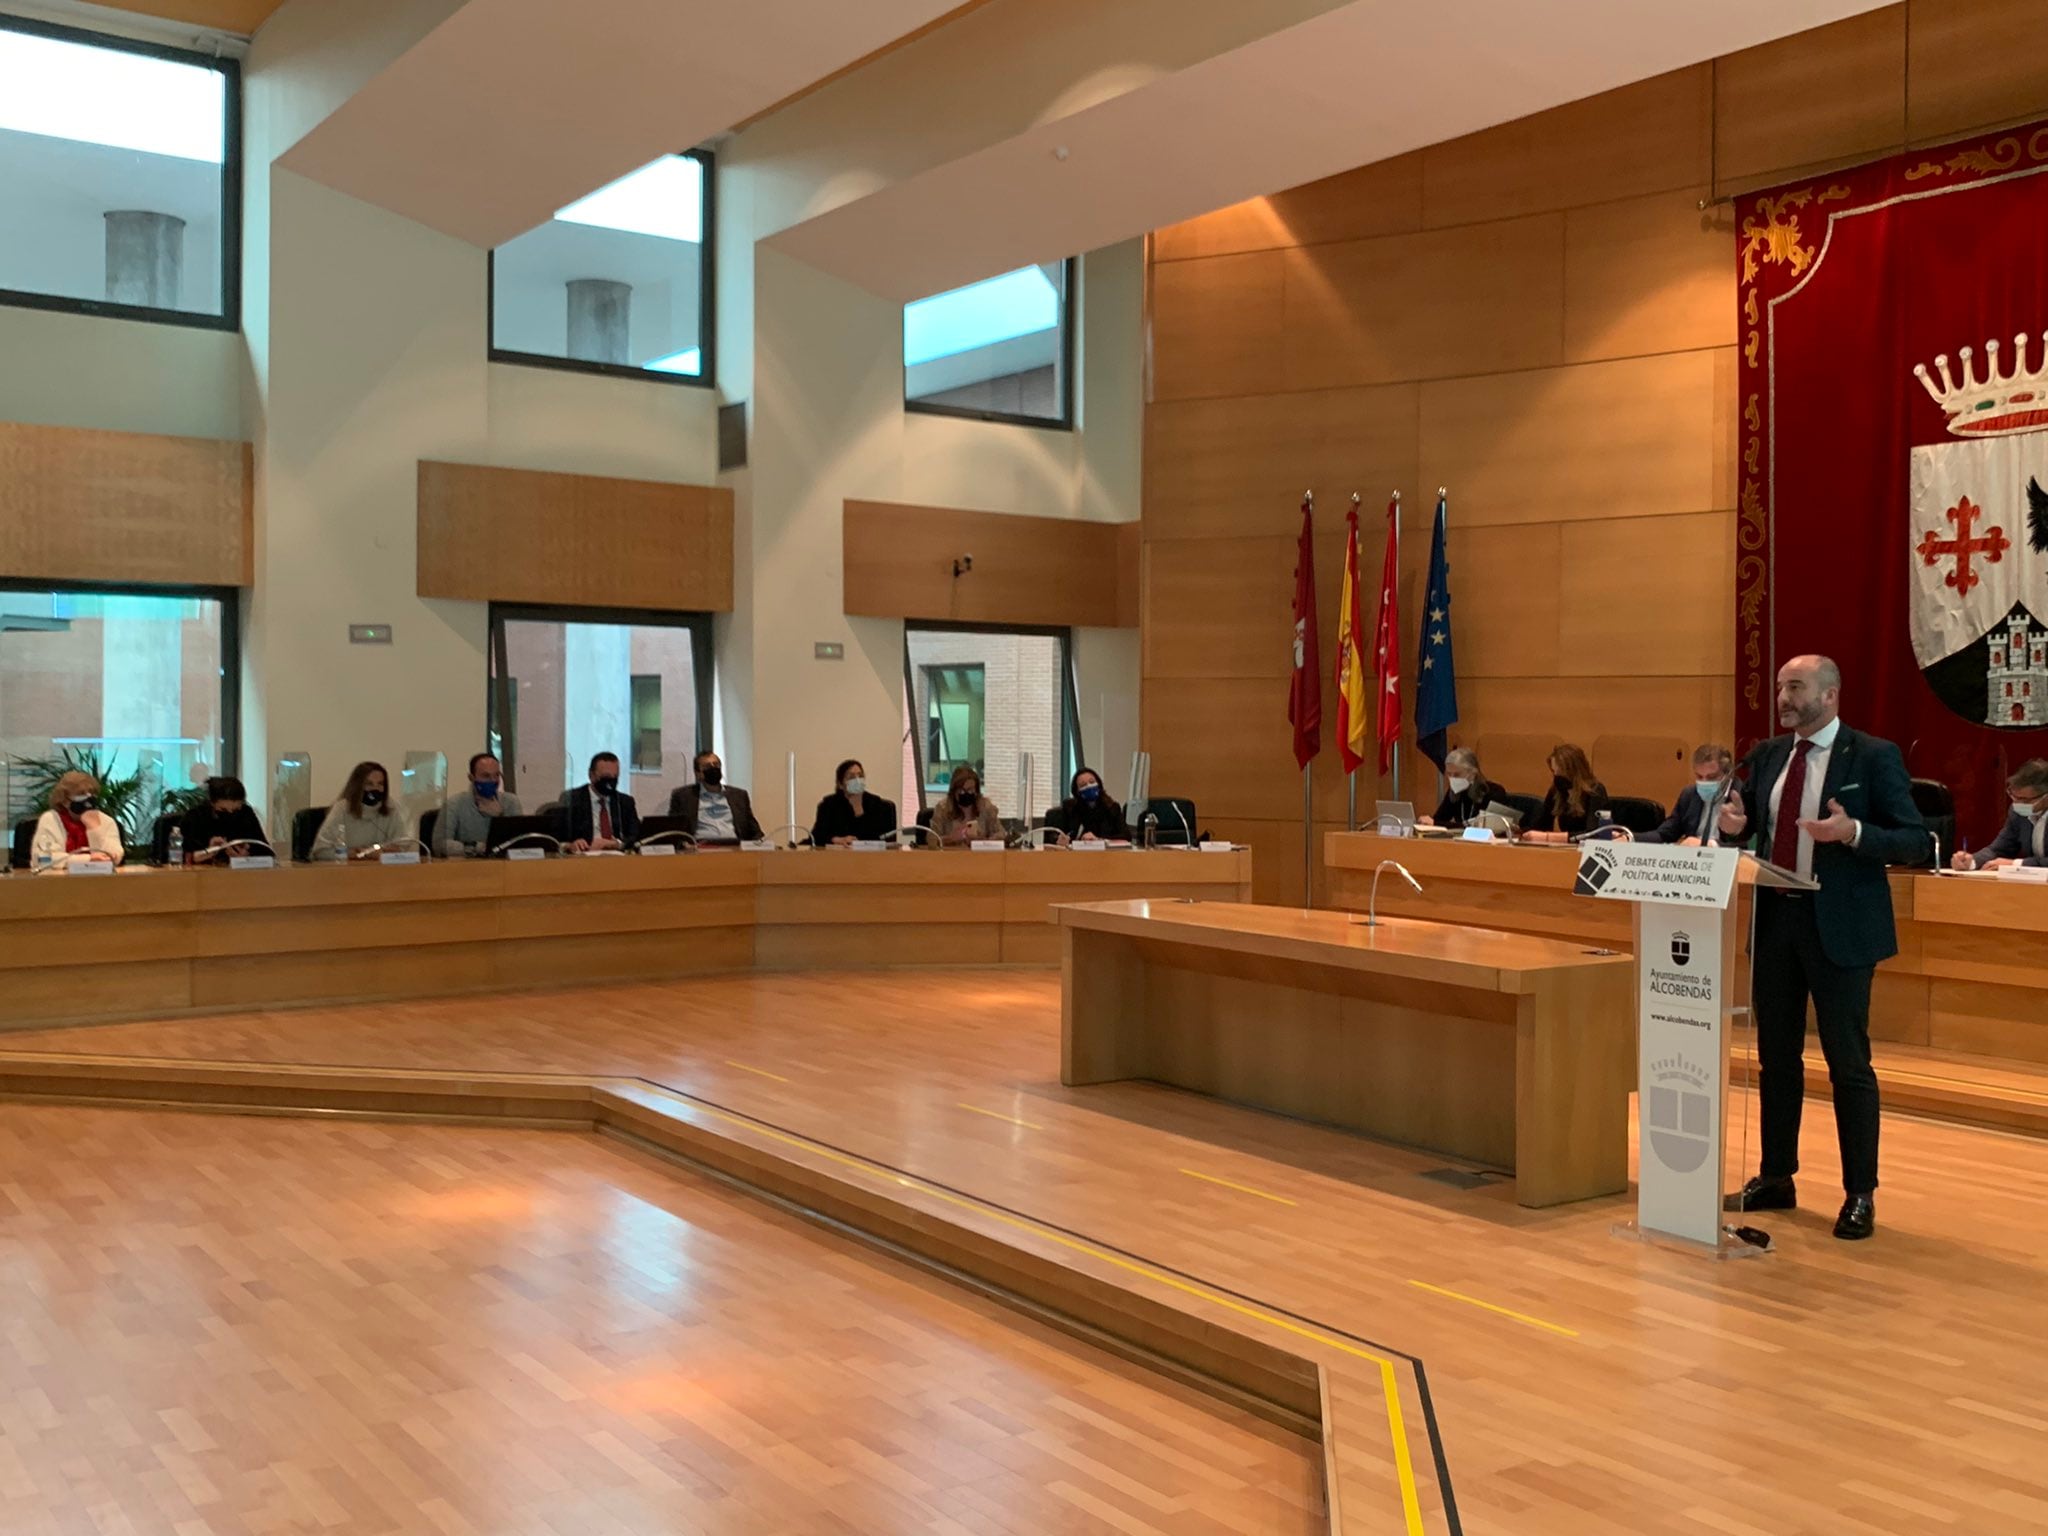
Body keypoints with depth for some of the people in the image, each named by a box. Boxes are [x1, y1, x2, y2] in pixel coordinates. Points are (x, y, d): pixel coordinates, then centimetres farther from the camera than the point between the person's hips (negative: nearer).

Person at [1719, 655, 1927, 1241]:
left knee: (1848, 1062, 1)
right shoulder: (1767, 755, 9)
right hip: (1775, 918, 6)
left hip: (1839, 927, -5)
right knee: (1776, 1057, 13)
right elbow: (1749, 828, 17)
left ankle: (1860, 1195, 12)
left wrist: (1853, 833, -26)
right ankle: (1776, 1178, 25)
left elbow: (1914, 842, -9)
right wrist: (1734, 825, -6)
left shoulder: (1874, 757, -7)